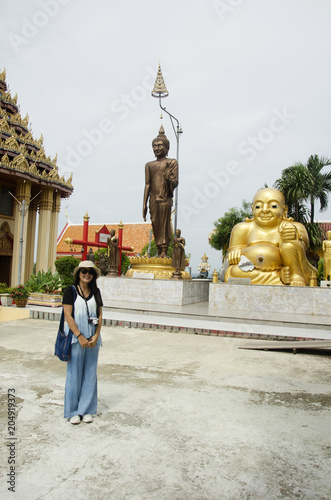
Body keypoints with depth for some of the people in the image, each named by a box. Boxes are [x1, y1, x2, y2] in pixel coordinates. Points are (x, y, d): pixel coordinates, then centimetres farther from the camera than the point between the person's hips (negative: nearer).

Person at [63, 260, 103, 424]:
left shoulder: (96, 292, 9)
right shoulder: (71, 291, -3)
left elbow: (99, 315, 7)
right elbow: (68, 315, -9)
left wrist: (96, 336, -5)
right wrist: (80, 337, -13)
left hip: (92, 339, 4)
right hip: (76, 338, -4)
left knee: (90, 373, 8)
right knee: (74, 373, 2)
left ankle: (86, 410, 20)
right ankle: (73, 411, 16)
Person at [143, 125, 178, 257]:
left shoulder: (172, 163, 8)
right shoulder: (149, 165, 19)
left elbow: (175, 183, 1)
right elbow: (147, 185, 15)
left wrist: (169, 178, -22)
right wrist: (144, 204, 9)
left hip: (165, 198, -4)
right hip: (153, 199, 4)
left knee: (164, 224, -9)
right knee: (155, 225, 1)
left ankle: (164, 252, -9)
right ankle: (159, 251, 6)